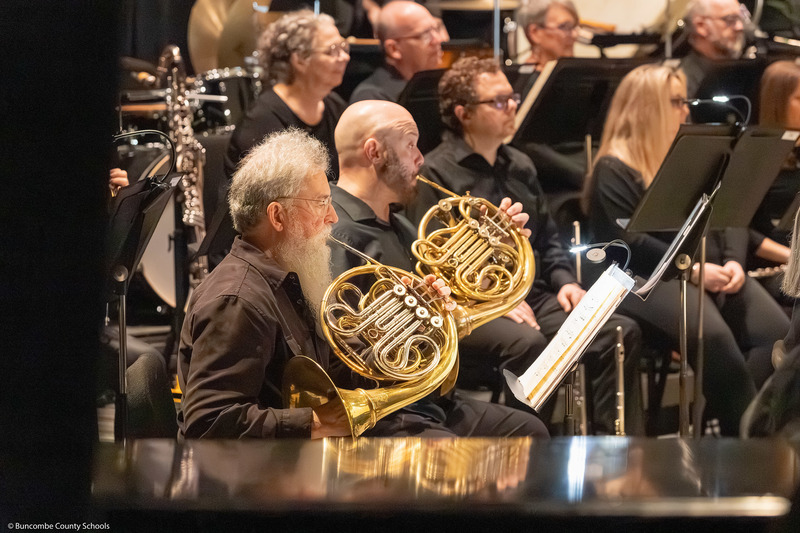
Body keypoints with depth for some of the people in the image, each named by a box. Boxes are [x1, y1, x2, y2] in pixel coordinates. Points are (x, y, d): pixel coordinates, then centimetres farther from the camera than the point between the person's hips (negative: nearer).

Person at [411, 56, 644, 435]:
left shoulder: (519, 166, 22)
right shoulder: (436, 173, -4)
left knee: (621, 332, -15)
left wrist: (565, 280, 9)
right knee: (529, 343, -38)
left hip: (534, 295, 7)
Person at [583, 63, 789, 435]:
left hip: (715, 274, 7)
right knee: (713, 336, -35)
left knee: (777, 331, -20)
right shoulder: (614, 170, -1)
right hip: (651, 279, -7)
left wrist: (733, 261, -3)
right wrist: (692, 270, -19)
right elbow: (629, 244, -12)